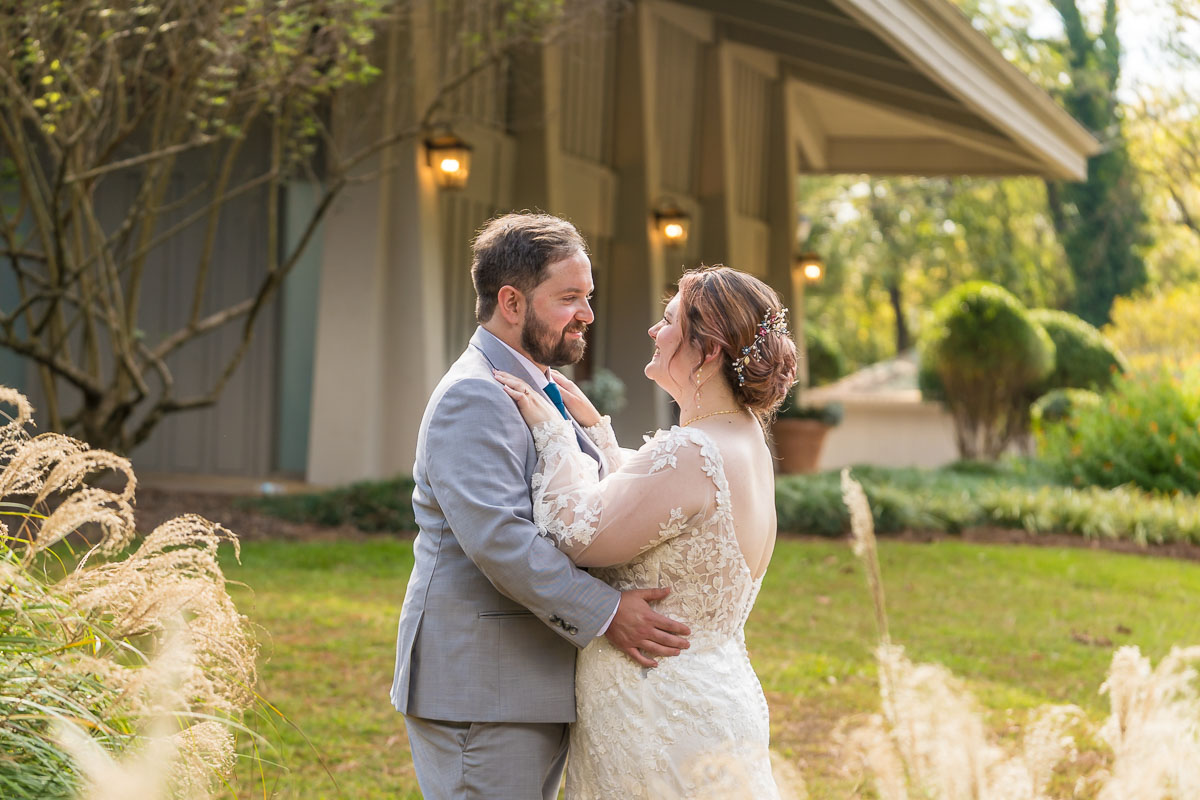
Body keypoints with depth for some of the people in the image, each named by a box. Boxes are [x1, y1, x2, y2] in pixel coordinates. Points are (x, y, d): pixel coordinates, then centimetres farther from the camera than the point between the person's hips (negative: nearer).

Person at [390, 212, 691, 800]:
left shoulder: (543, 393, 18)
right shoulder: (474, 397, -16)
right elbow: (496, 536, -26)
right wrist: (605, 613, -23)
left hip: (533, 686, 10)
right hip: (480, 691, -10)